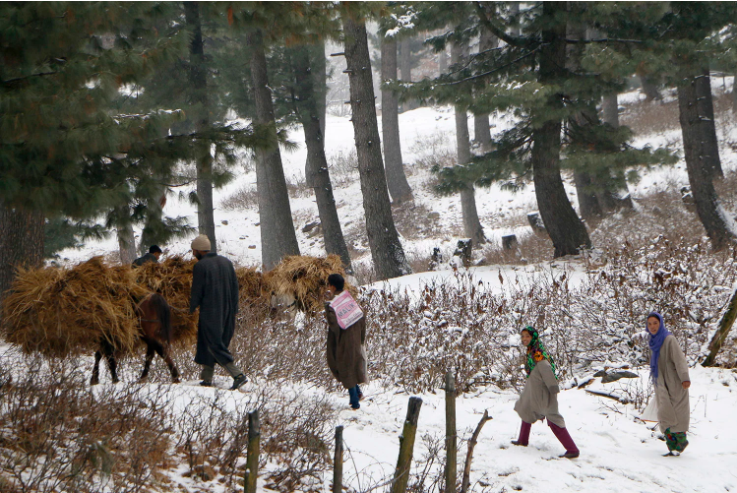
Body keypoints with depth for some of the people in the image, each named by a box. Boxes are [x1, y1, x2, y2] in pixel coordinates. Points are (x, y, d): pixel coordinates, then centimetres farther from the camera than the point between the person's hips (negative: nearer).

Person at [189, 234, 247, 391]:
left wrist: (192, 309, 7)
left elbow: (197, 292, -9)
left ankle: (238, 375, -16)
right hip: (227, 313, 7)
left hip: (209, 312, -7)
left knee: (215, 345, -4)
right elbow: (235, 286, 9)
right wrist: (233, 310, 14)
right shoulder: (226, 262, 9)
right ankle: (207, 378, 20)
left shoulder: (200, 266, -11)